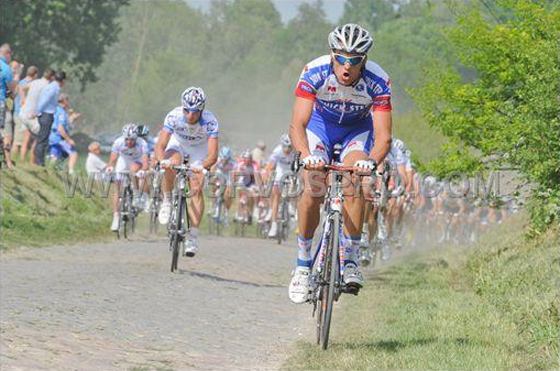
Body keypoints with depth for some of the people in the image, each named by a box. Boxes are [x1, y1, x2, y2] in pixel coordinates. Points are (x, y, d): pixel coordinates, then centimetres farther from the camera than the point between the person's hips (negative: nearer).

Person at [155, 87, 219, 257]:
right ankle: (167, 201, -9)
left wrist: (202, 166, -59)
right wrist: (162, 160, -57)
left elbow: (213, 155, -38)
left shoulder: (210, 121, -34)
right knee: (171, 165, -34)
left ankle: (193, 236, -11)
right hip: (178, 143, 0)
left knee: (196, 190, -15)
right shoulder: (174, 116, -32)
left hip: (200, 148, 0)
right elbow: (160, 146, -36)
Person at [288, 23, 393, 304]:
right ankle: (303, 264, -4)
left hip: (358, 129, 0)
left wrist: (372, 161, -55)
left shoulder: (378, 82, -31)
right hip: (321, 123, 0)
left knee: (352, 184, -27)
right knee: (313, 191, -20)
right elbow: (297, 126, -37)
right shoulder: (314, 73, -32)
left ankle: (350, 261, -15)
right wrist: (306, 155, -57)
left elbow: (383, 137, -34)